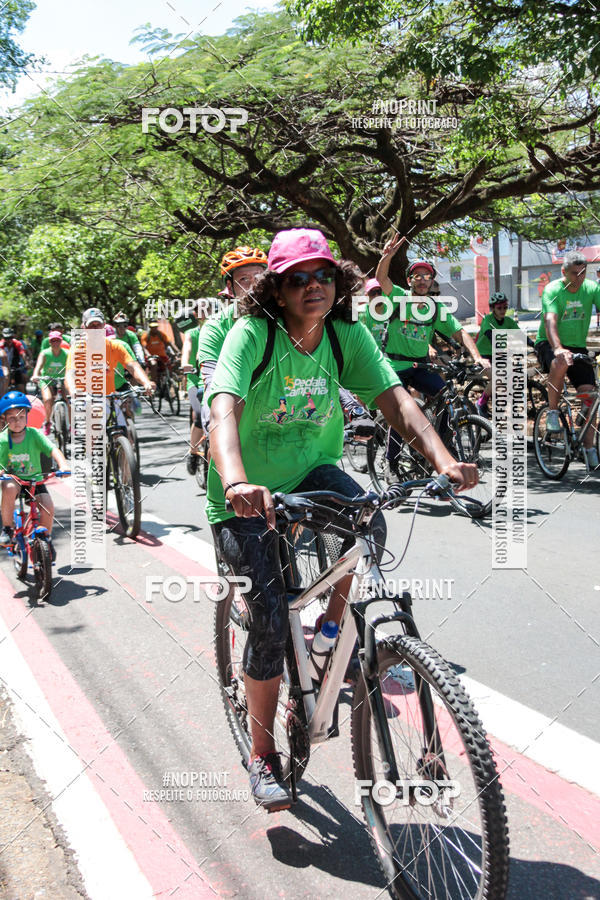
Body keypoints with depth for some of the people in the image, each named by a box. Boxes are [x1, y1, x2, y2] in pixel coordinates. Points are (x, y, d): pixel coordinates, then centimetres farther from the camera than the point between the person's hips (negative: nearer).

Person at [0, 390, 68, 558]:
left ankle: (46, 537, 11)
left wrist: (63, 465, -38)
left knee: (48, 509, -20)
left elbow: (53, 450, -20)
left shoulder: (35, 434, -10)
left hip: (34, 479, 1)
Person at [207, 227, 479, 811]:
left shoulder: (349, 336, -9)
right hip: (246, 499, -3)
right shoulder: (251, 335, -21)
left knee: (368, 523, -30)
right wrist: (236, 482, -56)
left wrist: (443, 459, -37)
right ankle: (262, 756, 14)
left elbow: (393, 397, -20)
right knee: (271, 622, -8)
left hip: (312, 474, 3)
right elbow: (223, 410, -36)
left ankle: (336, 632, -1)